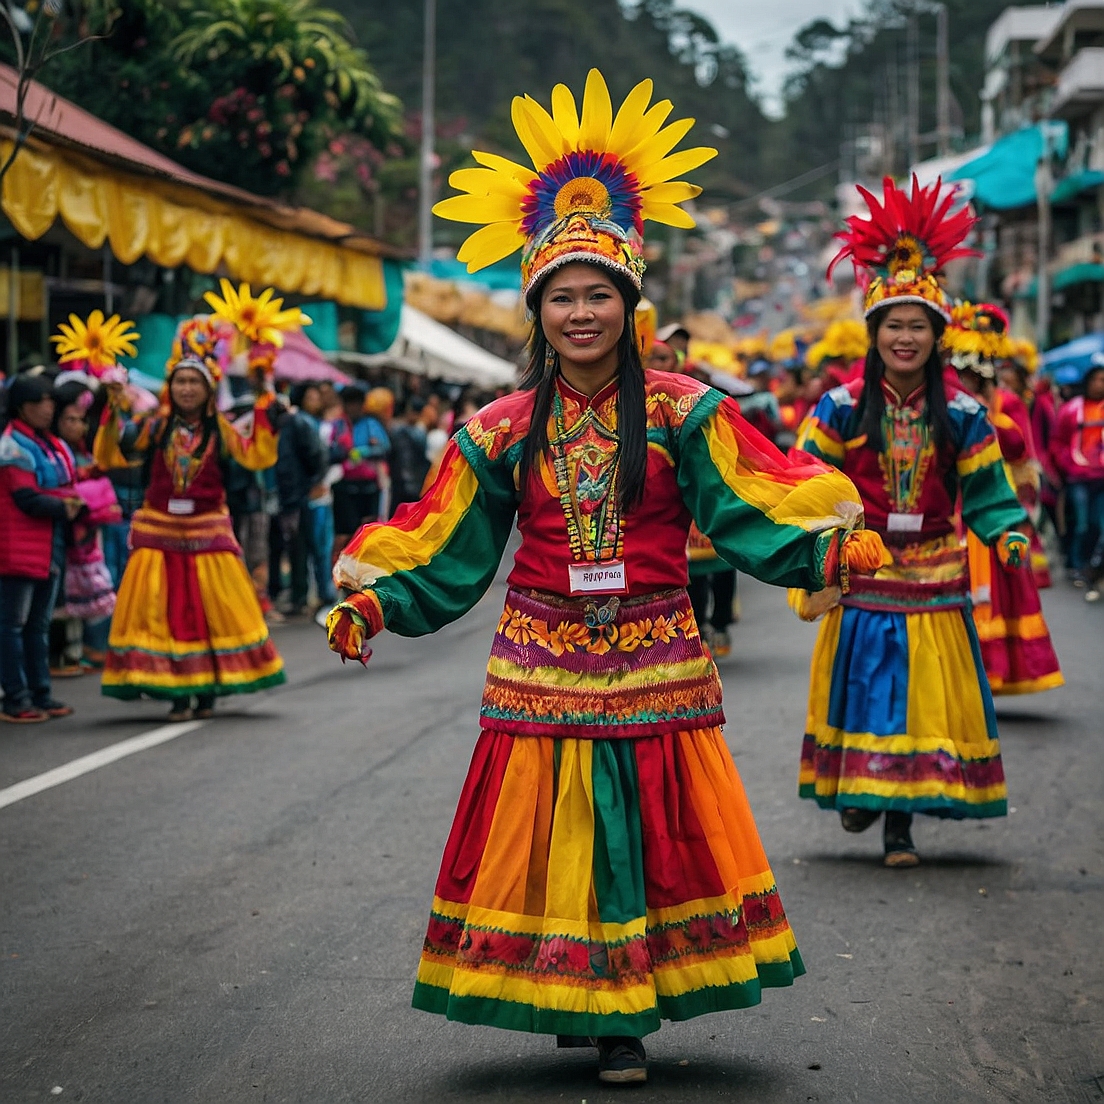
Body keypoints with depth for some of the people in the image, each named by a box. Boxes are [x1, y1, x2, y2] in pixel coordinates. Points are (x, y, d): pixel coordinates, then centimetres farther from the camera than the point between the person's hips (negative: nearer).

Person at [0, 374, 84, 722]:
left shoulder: (54, 445, 14)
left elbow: (69, 488, 18)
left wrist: (75, 505, -3)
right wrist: (64, 508, -9)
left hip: (51, 547, 9)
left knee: (39, 624, 13)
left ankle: (40, 694, 19)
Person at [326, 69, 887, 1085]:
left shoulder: (681, 412, -1)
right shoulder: (502, 429, 3)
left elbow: (759, 506, -5)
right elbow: (439, 551, 7)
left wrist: (833, 545, -20)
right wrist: (371, 601, -4)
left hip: (653, 666, -1)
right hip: (541, 671, 1)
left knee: (645, 836, 3)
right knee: (552, 839, 5)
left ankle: (623, 1019, 16)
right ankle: (570, 1002, 24)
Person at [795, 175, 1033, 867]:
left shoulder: (962, 415, 0)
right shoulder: (841, 408, -3)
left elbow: (987, 490, 3)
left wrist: (1009, 535, -14)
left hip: (934, 581, 1)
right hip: (861, 574, -1)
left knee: (924, 697, 3)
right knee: (864, 689, 8)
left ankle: (901, 822, 12)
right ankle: (859, 792, 31)